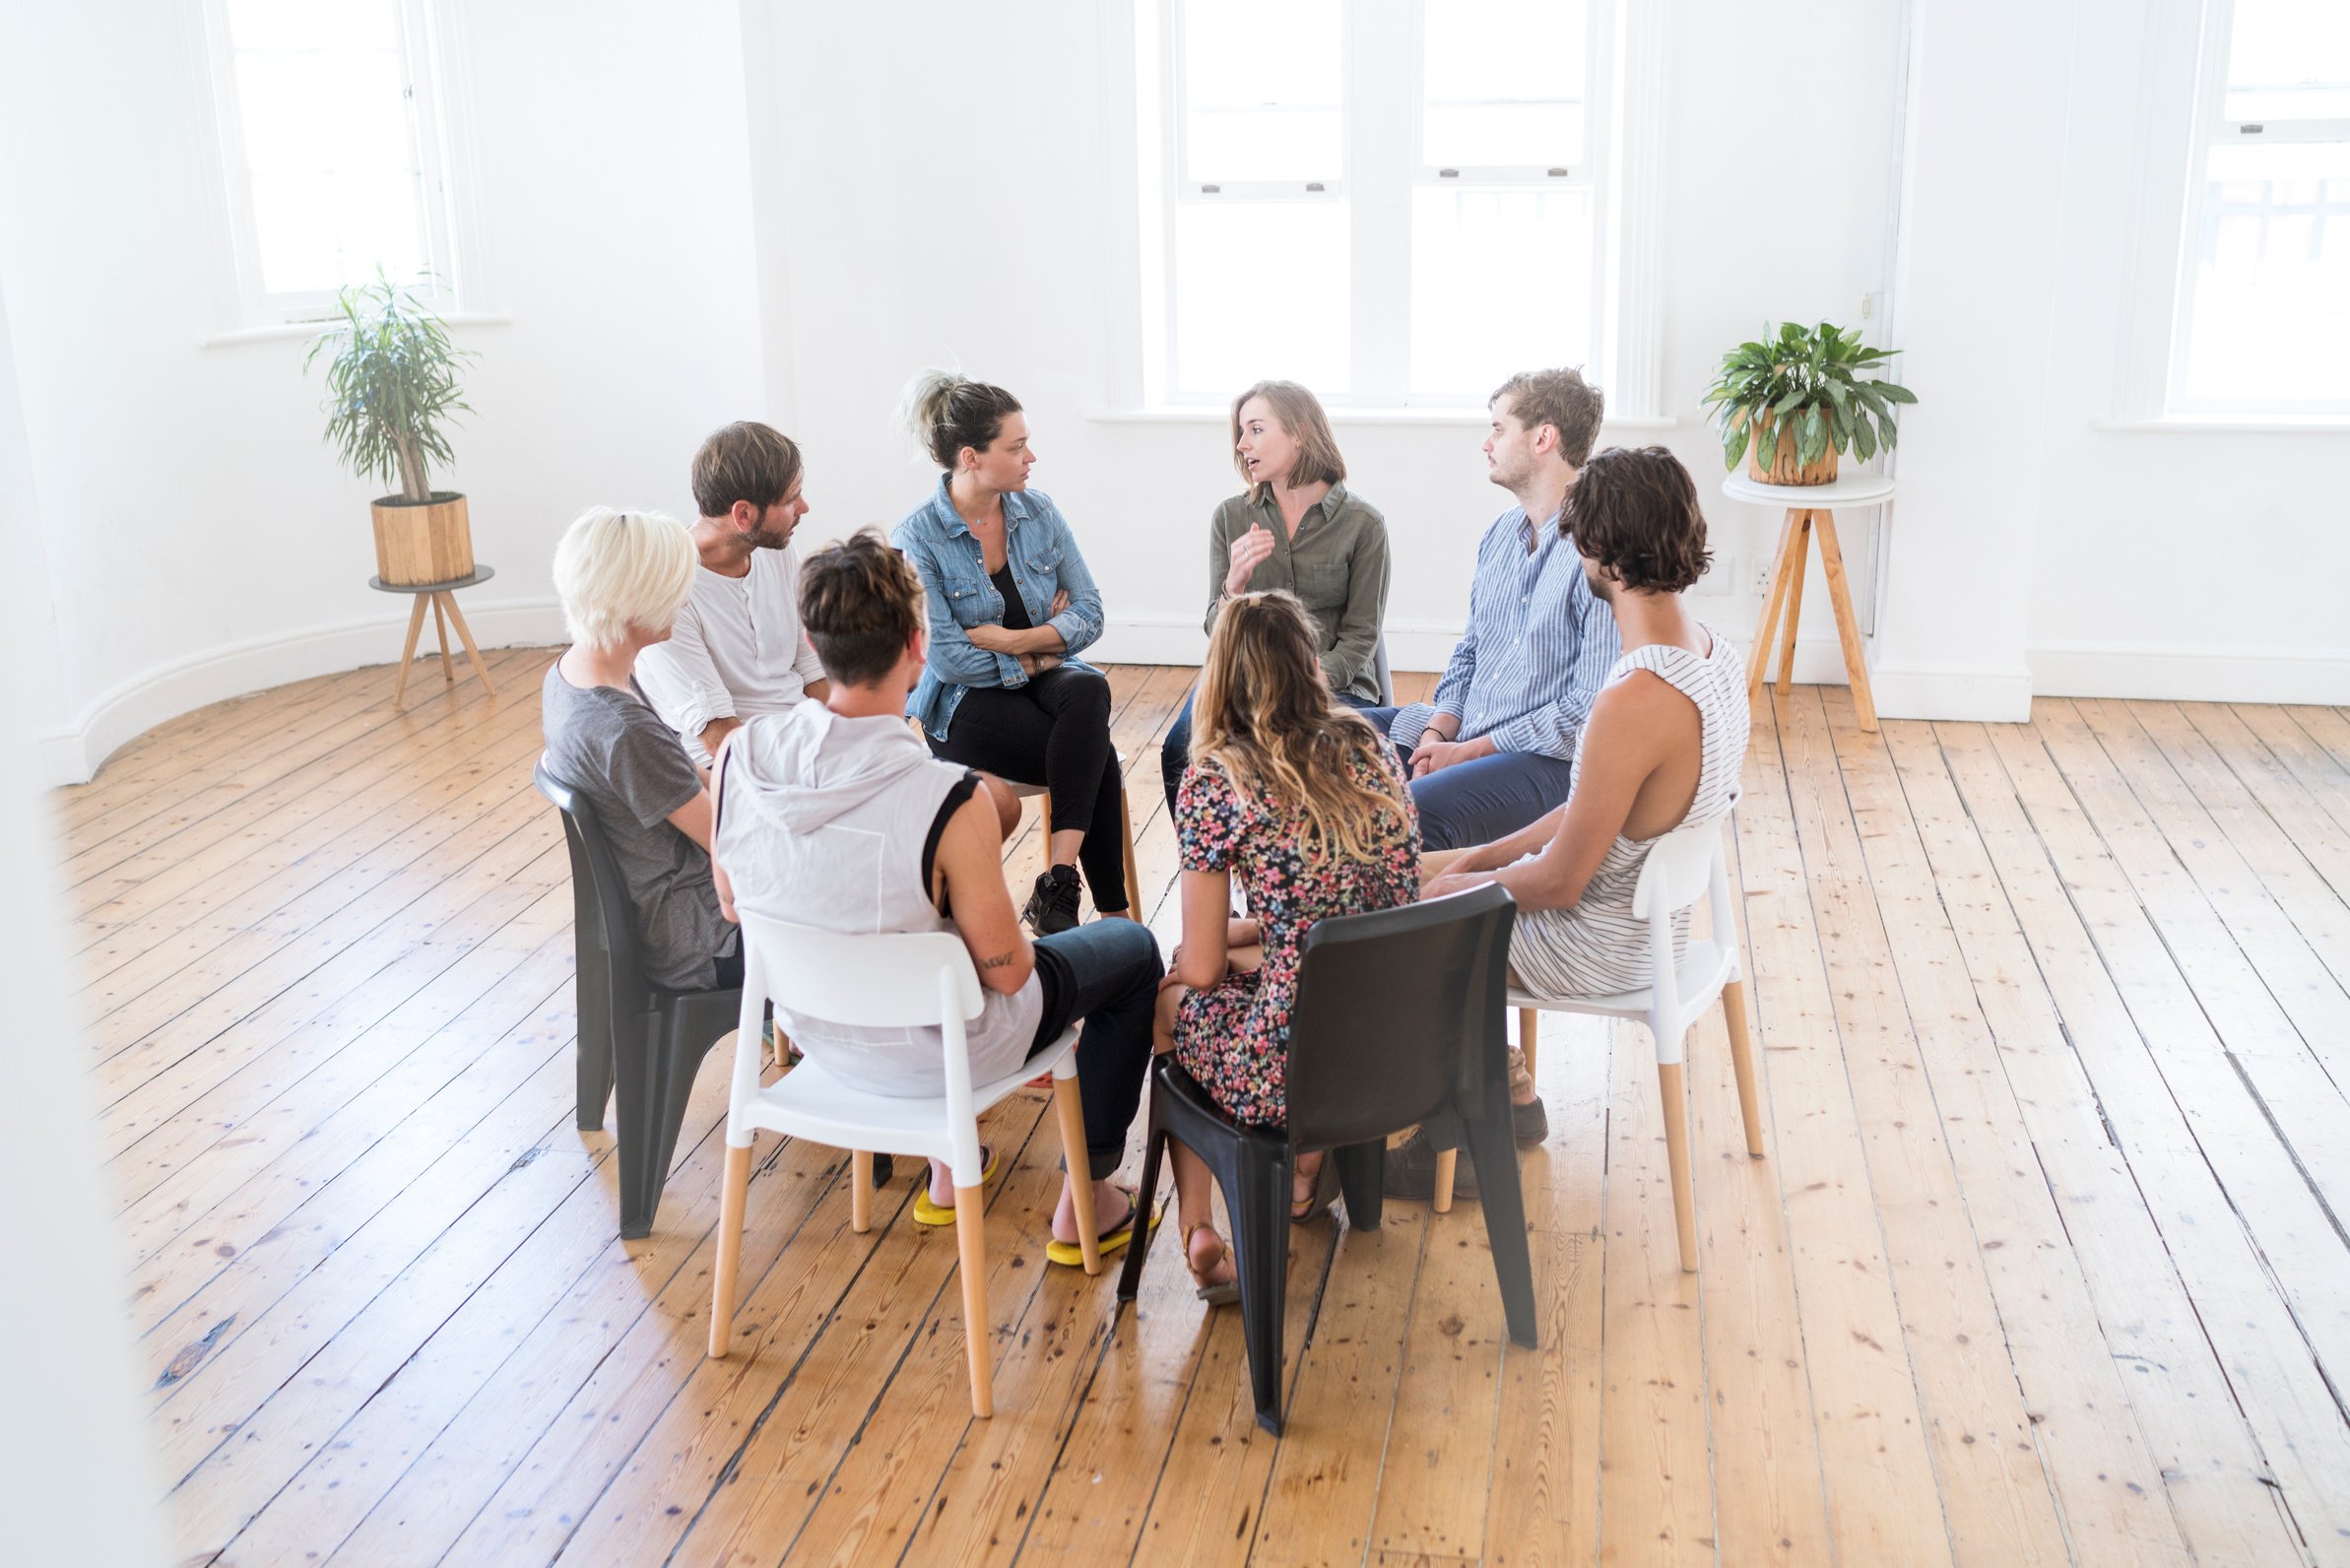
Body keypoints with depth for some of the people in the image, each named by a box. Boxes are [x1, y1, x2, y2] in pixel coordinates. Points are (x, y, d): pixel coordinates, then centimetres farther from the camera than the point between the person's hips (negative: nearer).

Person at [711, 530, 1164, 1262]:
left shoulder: (737, 757, -19)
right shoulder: (949, 802, -34)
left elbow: (735, 901, -1)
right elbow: (1006, 971, -22)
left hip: (812, 1026, 6)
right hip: (929, 1051, -5)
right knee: (1134, 950, 19)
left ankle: (947, 1171, 46)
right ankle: (1084, 1206, 30)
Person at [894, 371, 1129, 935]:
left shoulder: (1039, 513, 3)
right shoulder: (916, 539, -11)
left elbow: (1089, 612, 0)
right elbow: (945, 657, -16)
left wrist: (1011, 639, -16)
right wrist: (1044, 646, -8)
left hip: (1047, 677, 4)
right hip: (965, 703, -4)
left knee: (1089, 691, -33)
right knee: (1098, 756, -29)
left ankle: (1057, 889, -36)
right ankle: (1111, 911, -18)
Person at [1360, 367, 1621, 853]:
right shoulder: (1499, 534, 14)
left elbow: (1592, 708, -18)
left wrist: (1470, 751, -16)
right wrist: (1439, 731, 0)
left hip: (1549, 759, -9)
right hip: (1463, 735, 9)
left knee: (1415, 810, -35)